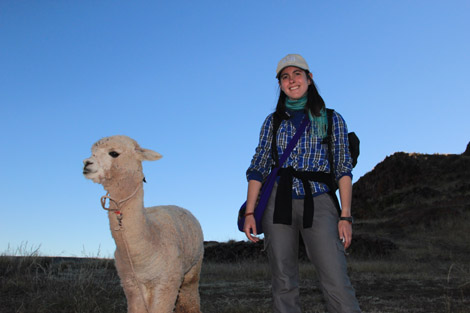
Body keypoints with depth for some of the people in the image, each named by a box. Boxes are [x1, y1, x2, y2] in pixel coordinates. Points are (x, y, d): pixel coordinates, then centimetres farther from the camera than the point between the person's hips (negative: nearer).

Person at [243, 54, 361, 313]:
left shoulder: (331, 119, 11)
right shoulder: (273, 121, 15)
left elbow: (343, 169, 6)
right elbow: (258, 167, 12)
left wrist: (345, 216, -5)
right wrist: (249, 212, 2)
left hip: (319, 203, -2)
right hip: (278, 202, 2)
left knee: (337, 283, -13)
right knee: (283, 284, 1)